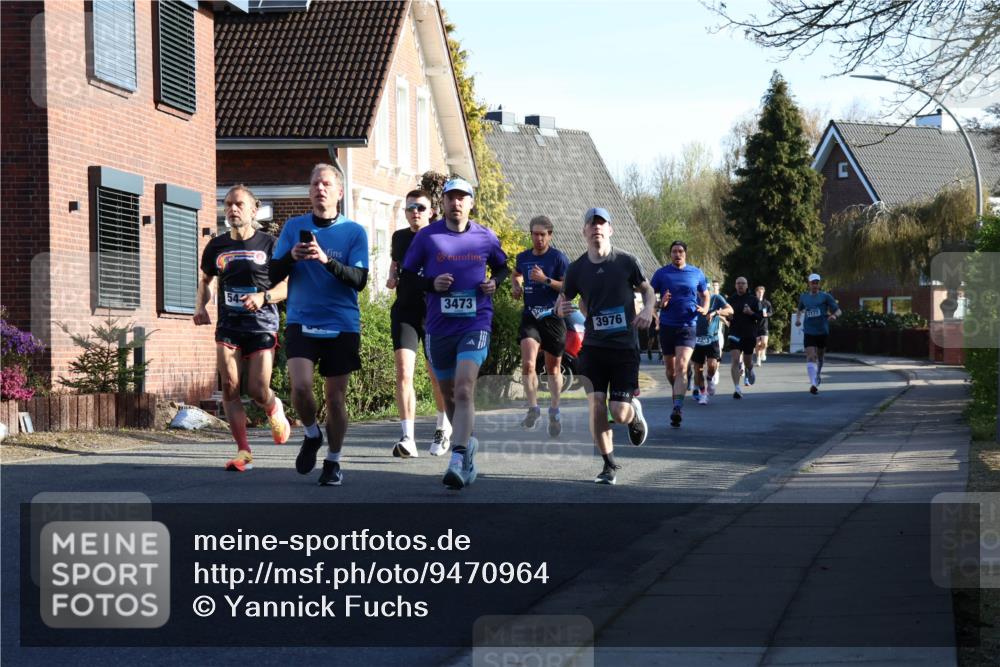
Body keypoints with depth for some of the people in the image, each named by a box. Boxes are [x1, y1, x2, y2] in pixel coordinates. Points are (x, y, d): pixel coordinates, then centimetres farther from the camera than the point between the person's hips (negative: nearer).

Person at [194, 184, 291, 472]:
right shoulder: (217, 246, 9)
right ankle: (243, 451, -4)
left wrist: (263, 297, -19)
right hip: (228, 324, 3)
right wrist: (200, 307, 4)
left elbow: (287, 285, 0)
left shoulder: (268, 244, -1)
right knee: (229, 386, -10)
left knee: (257, 391, -6)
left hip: (262, 324, -3)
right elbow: (205, 281, 24)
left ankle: (275, 409, 33)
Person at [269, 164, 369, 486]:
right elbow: (273, 275, 5)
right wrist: (291, 257, -16)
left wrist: (327, 260, -22)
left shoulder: (354, 232, 2)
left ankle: (333, 461, 20)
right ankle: (312, 435, 12)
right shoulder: (293, 227, 7)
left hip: (342, 326, -1)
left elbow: (359, 279, -8)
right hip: (301, 322, 1)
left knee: (336, 397, 2)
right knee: (300, 386, -17)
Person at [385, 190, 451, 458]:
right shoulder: (399, 237, 10)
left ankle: (443, 428, 35)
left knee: (437, 375, 10)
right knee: (403, 372, -14)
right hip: (404, 312, 2)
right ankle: (407, 438, -19)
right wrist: (392, 277, 9)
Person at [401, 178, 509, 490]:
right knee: (449, 394, 14)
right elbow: (406, 275, 7)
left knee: (464, 390, -19)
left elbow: (502, 267, 22)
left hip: (475, 324, -2)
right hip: (438, 327, 2)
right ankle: (467, 443, 38)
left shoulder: (486, 238, 4)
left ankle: (458, 461, -26)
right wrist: (431, 283, -12)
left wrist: (494, 282, 0)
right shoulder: (427, 236, 1)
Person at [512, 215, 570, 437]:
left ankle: (554, 412, 25)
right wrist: (516, 286, 9)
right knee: (527, 364, -19)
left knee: (553, 368, 10)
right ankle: (533, 408, -11)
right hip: (530, 317, 2)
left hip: (553, 318, -2)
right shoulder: (523, 257, 8)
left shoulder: (558, 257, -5)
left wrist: (546, 280, -19)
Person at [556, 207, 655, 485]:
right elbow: (564, 300, 11)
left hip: (625, 347, -2)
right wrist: (560, 308, -13)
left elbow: (647, 289, 10)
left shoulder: (626, 262, -3)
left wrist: (648, 309, -10)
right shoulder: (576, 268, 1)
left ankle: (635, 412, 32)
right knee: (596, 405, -11)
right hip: (593, 346, 2)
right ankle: (609, 464, 7)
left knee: (620, 414, -7)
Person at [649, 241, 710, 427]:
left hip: (688, 326, -2)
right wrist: (660, 303, -15)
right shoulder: (661, 273, 3)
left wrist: (704, 309, -2)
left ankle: (677, 409, -24)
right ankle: (678, 390, 42)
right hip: (667, 326, 2)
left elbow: (705, 295, 19)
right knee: (670, 368, 12)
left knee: (681, 367, -17)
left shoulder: (696, 273, 6)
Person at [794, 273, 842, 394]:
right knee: (811, 357, -16)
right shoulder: (803, 297, 9)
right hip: (809, 332, 0)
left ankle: (818, 375, 45)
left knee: (820, 357, 16)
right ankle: (813, 384, -25)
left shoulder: (826, 296, 0)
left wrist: (834, 315, -25)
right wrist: (798, 318, 8)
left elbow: (838, 310, -2)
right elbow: (799, 310, 28)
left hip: (822, 331, 0)